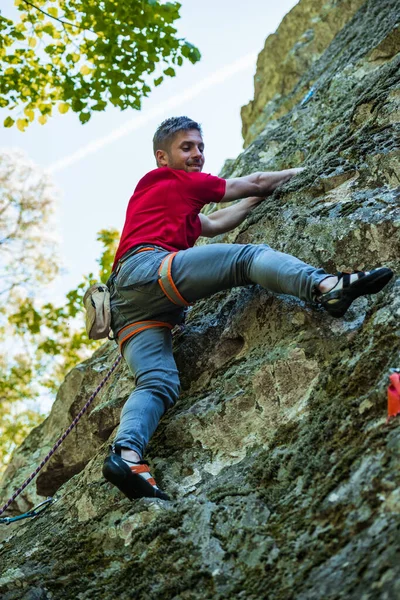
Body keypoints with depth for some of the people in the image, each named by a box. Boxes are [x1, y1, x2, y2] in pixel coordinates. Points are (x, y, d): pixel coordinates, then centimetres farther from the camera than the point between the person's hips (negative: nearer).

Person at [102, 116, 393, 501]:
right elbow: (253, 183, 19)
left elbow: (213, 225, 38)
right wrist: (298, 172, 33)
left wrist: (259, 195, 42)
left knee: (158, 383, -11)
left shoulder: (148, 195, 39)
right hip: (147, 268, -8)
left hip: (126, 309, 9)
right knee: (248, 257, -15)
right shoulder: (169, 179, 14)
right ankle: (326, 285, -38)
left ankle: (126, 453, -33)